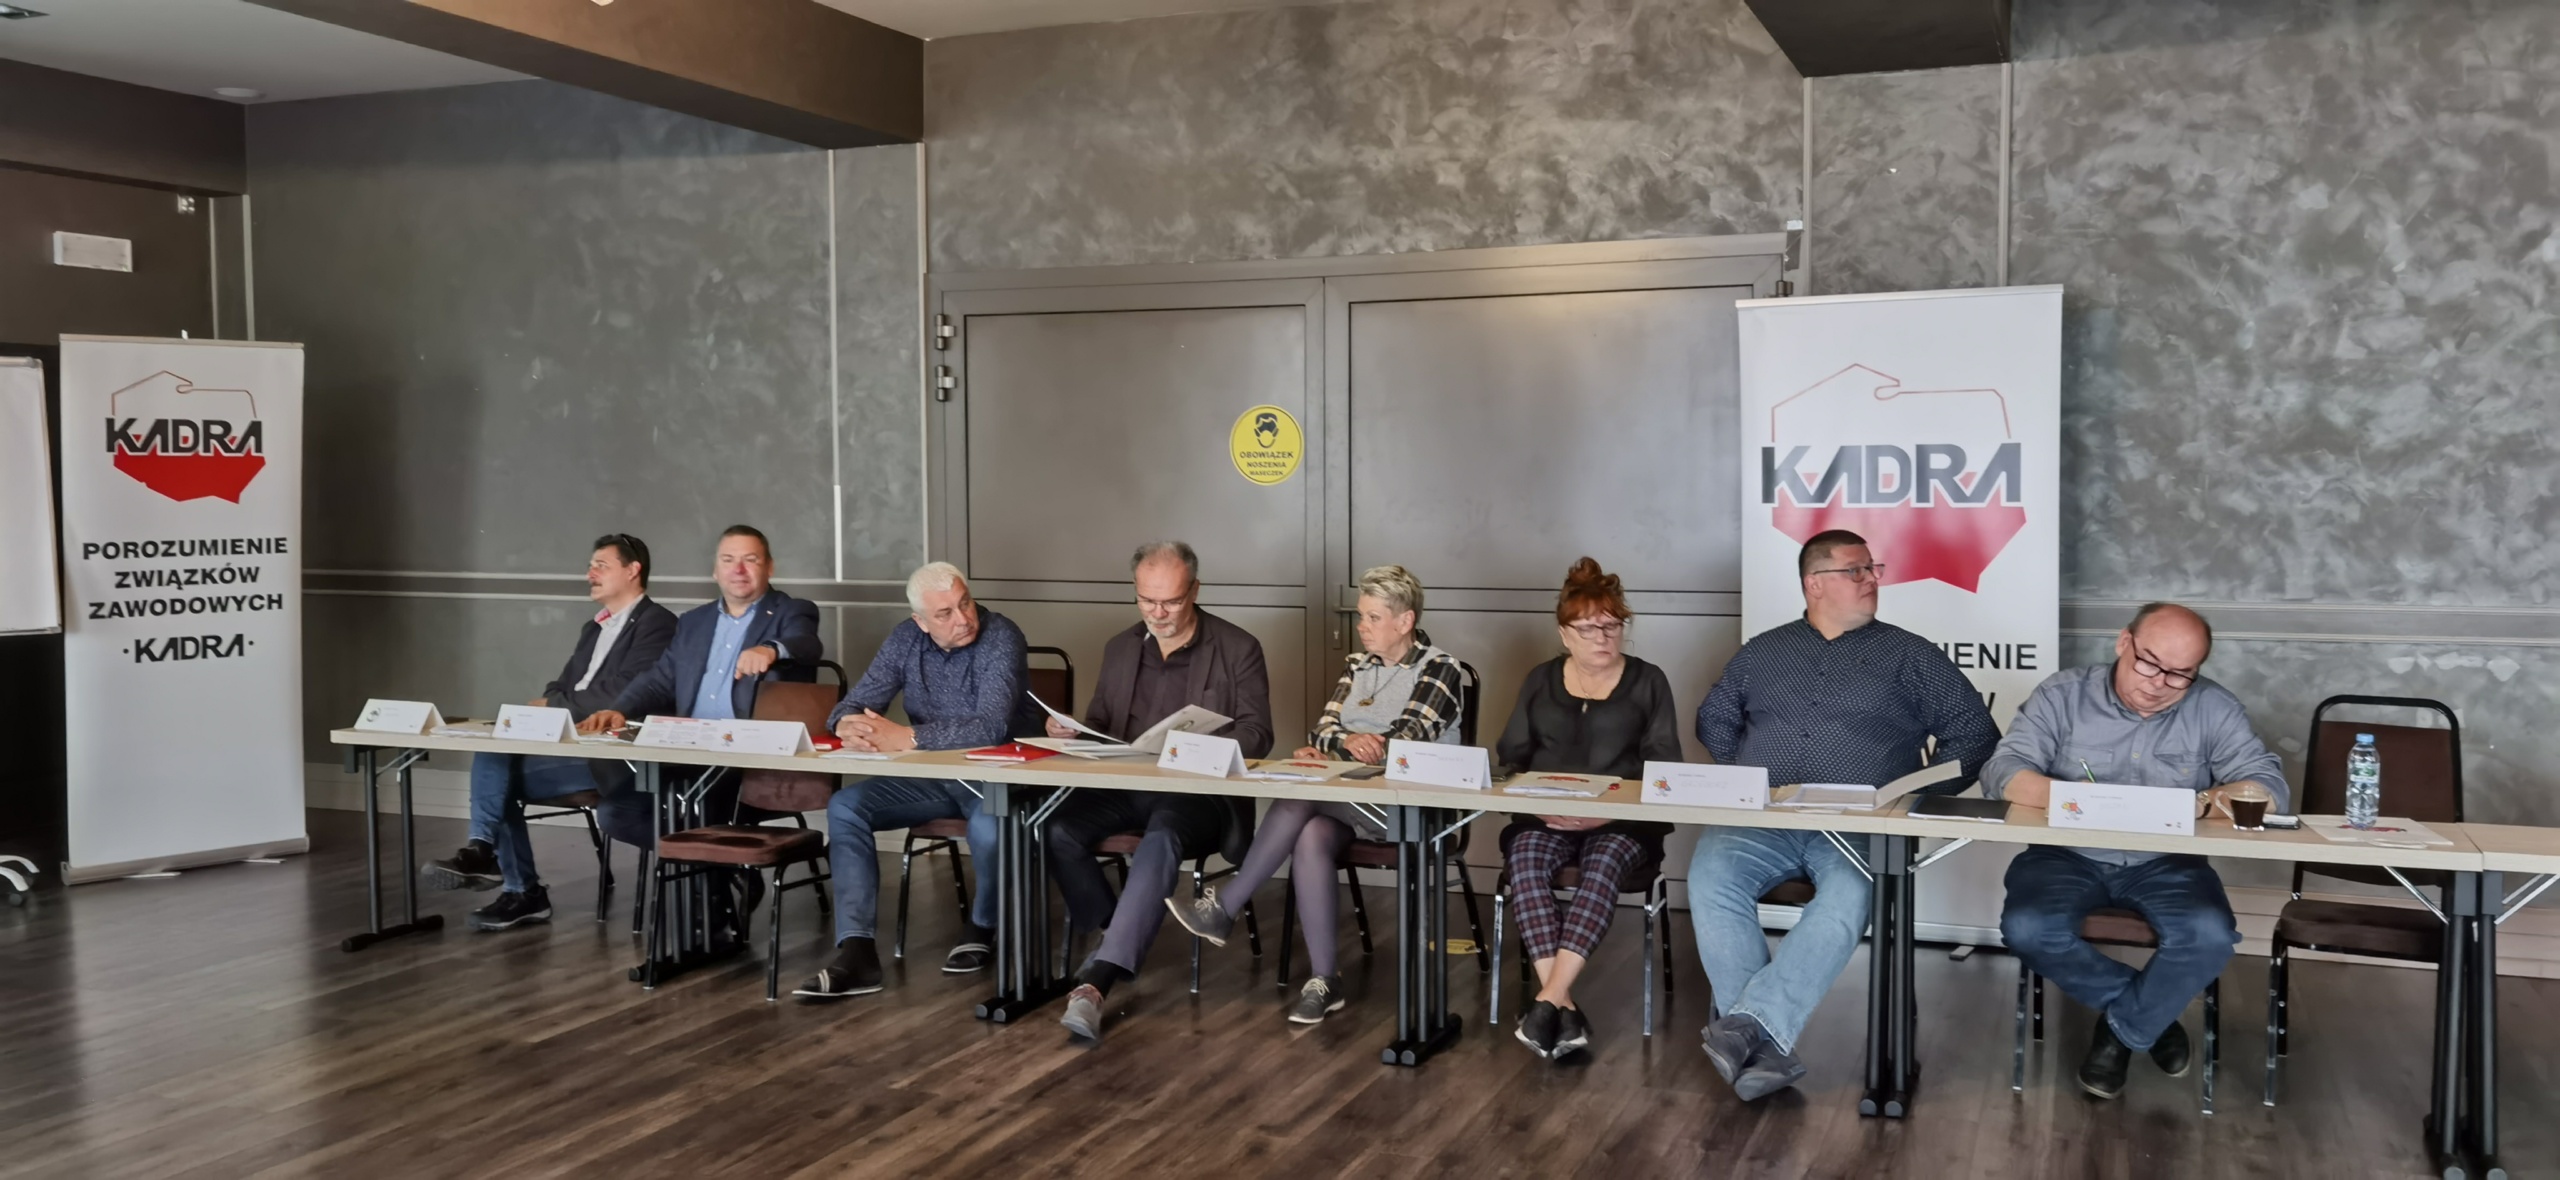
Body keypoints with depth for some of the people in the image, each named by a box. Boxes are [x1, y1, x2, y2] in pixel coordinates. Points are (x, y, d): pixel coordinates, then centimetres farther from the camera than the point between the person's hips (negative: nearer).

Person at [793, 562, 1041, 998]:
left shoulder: (1000, 637, -18)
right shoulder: (906, 639, -1)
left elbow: (992, 726, -31)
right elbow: (854, 704, -2)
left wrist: (905, 737, -36)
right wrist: (848, 725, -29)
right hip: (929, 777, 5)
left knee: (990, 826, -36)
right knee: (844, 807, -15)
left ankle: (983, 927, -3)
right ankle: (857, 951, -19)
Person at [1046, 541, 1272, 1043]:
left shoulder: (1238, 649, 1)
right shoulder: (1120, 648, 16)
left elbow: (1256, 734, -5)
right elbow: (1099, 725, 20)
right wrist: (1070, 731, -4)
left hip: (1199, 791, -5)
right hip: (1124, 785, 5)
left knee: (1161, 842, -38)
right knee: (1058, 830, -25)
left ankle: (1096, 980, -43)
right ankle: (1118, 939, -7)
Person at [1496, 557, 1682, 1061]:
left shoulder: (1648, 682, 9)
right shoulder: (1541, 681, 17)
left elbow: (1664, 769, 0)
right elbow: (1511, 758, 12)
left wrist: (1611, 810, -16)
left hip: (1623, 822, -2)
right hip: (1545, 817, 2)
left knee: (1604, 862, -35)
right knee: (1525, 857, -31)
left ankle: (1548, 999, -40)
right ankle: (1564, 1006, -36)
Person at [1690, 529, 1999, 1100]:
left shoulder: (1908, 656, 14)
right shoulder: (1762, 652, 21)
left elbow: (1975, 734, 11)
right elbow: (1713, 721, 29)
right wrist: (1746, 777, 11)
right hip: (1762, 821, 2)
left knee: (1846, 896, -37)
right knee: (1711, 876, -30)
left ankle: (1748, 1023, -39)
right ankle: (1768, 1047, -31)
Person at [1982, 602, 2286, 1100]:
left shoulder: (2213, 709, 0)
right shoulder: (2062, 695, -3)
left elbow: (2271, 787, -6)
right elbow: (2002, 773, -12)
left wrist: (2202, 802, -27)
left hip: (2166, 864, 1)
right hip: (2069, 856, 0)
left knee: (2210, 936, -29)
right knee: (2027, 928, -29)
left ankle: (2123, 1030, -2)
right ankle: (2150, 1014, -3)